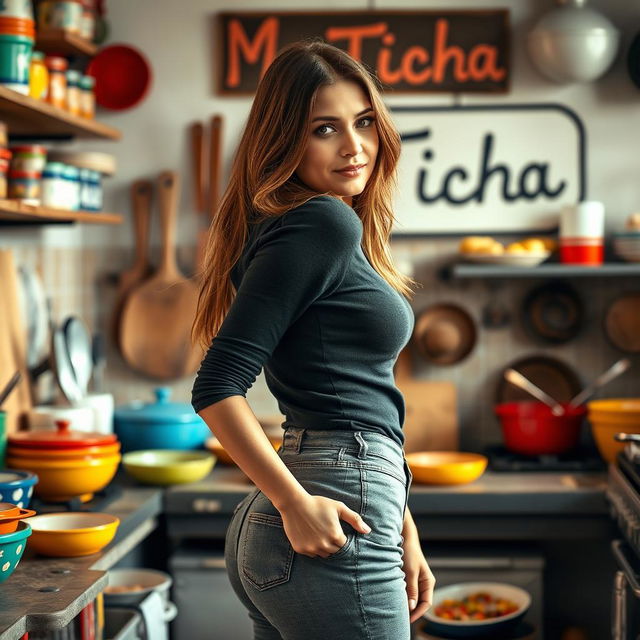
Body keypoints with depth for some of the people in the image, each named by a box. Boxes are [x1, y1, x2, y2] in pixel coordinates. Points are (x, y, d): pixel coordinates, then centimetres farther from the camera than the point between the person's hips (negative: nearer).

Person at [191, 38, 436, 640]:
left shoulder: (335, 225, 16)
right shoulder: (325, 223, -12)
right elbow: (217, 386, -18)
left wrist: (402, 531, 18)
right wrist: (296, 503, -19)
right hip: (333, 529, -9)